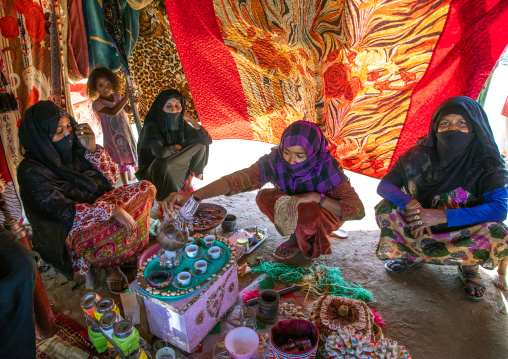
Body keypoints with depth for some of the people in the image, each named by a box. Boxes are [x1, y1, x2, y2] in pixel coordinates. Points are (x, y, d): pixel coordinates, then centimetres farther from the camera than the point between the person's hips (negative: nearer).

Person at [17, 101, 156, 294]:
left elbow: (112, 177, 2)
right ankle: (110, 265, 1)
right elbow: (63, 210, -27)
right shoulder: (31, 171, -18)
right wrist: (113, 211, -37)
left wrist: (92, 149, -15)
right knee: (122, 228, -33)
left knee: (145, 188, -6)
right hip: (72, 233, -7)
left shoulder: (72, 148, -2)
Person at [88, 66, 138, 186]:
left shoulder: (117, 96, 2)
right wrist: (126, 98, -38)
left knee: (133, 155, 18)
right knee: (121, 162, 4)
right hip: (113, 138, -5)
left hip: (127, 133, 6)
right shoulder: (97, 104, -17)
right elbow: (113, 112, -34)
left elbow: (128, 111, 12)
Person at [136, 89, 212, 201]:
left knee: (200, 144, -6)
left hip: (177, 169, 6)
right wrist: (176, 147, -20)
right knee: (163, 164, -41)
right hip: (153, 173, -6)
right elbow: (160, 152, -42)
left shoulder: (182, 125, -7)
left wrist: (191, 120, -19)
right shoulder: (151, 126, -25)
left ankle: (188, 182, 3)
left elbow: (208, 140, -11)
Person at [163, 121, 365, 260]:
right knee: (264, 198, -22)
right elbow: (239, 179, -42)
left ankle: (300, 240, -1)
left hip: (327, 213, -4)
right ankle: (299, 234, 3)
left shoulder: (328, 169, -33)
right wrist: (192, 196, -57)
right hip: (298, 212, 4)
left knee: (306, 211, -37)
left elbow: (358, 211, -33)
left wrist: (315, 196, -44)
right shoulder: (276, 160, -27)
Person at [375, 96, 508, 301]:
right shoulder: (421, 154, -12)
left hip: (464, 234, -1)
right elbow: (385, 185, -13)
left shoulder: (487, 163, -16)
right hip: (422, 228, 2)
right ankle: (414, 255, 4)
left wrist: (444, 216, -38)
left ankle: (469, 265, 2)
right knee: (385, 209, -21)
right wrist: (409, 204, -33)